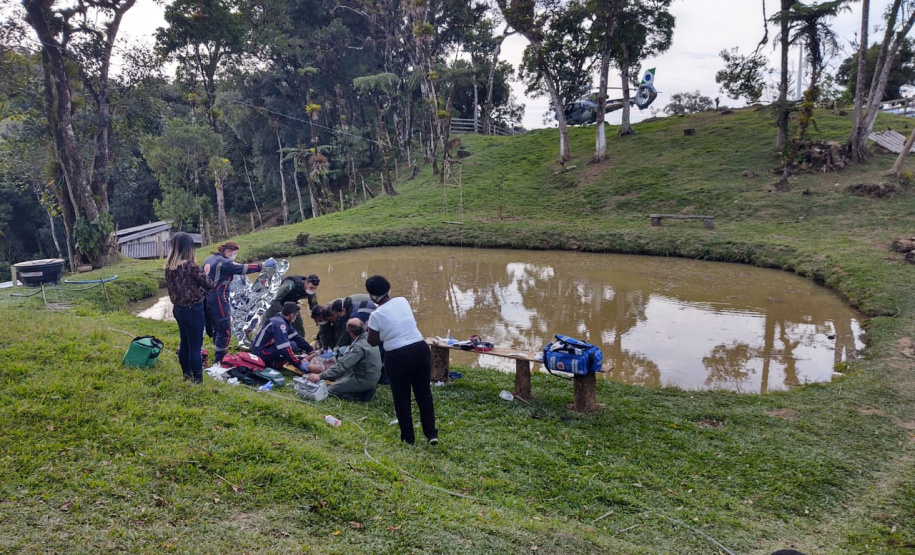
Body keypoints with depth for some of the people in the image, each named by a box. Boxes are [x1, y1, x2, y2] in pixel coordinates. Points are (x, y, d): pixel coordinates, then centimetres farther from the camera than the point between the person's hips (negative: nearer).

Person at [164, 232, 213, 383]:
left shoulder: (169, 266, 2)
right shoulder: (191, 266, -20)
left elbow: (171, 287, 12)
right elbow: (209, 285, -11)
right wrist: (204, 274, 5)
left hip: (178, 309, 8)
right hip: (193, 310, -7)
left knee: (184, 343, 19)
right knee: (195, 346, 0)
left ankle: (187, 375, 31)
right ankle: (197, 380, 6)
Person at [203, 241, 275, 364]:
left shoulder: (209, 259, 12)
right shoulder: (223, 262, -16)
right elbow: (243, 268, -19)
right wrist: (264, 265, -15)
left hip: (209, 298, 10)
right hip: (218, 299, -10)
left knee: (217, 328, 18)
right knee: (225, 330, -4)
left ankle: (218, 356, 26)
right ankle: (220, 361, -1)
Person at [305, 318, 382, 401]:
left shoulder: (359, 347, -29)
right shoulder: (368, 337, -2)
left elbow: (342, 365, -30)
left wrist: (320, 376, -27)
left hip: (364, 380, -9)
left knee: (330, 391, -1)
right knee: (338, 381, 25)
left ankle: (362, 395, -4)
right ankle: (366, 390, 11)